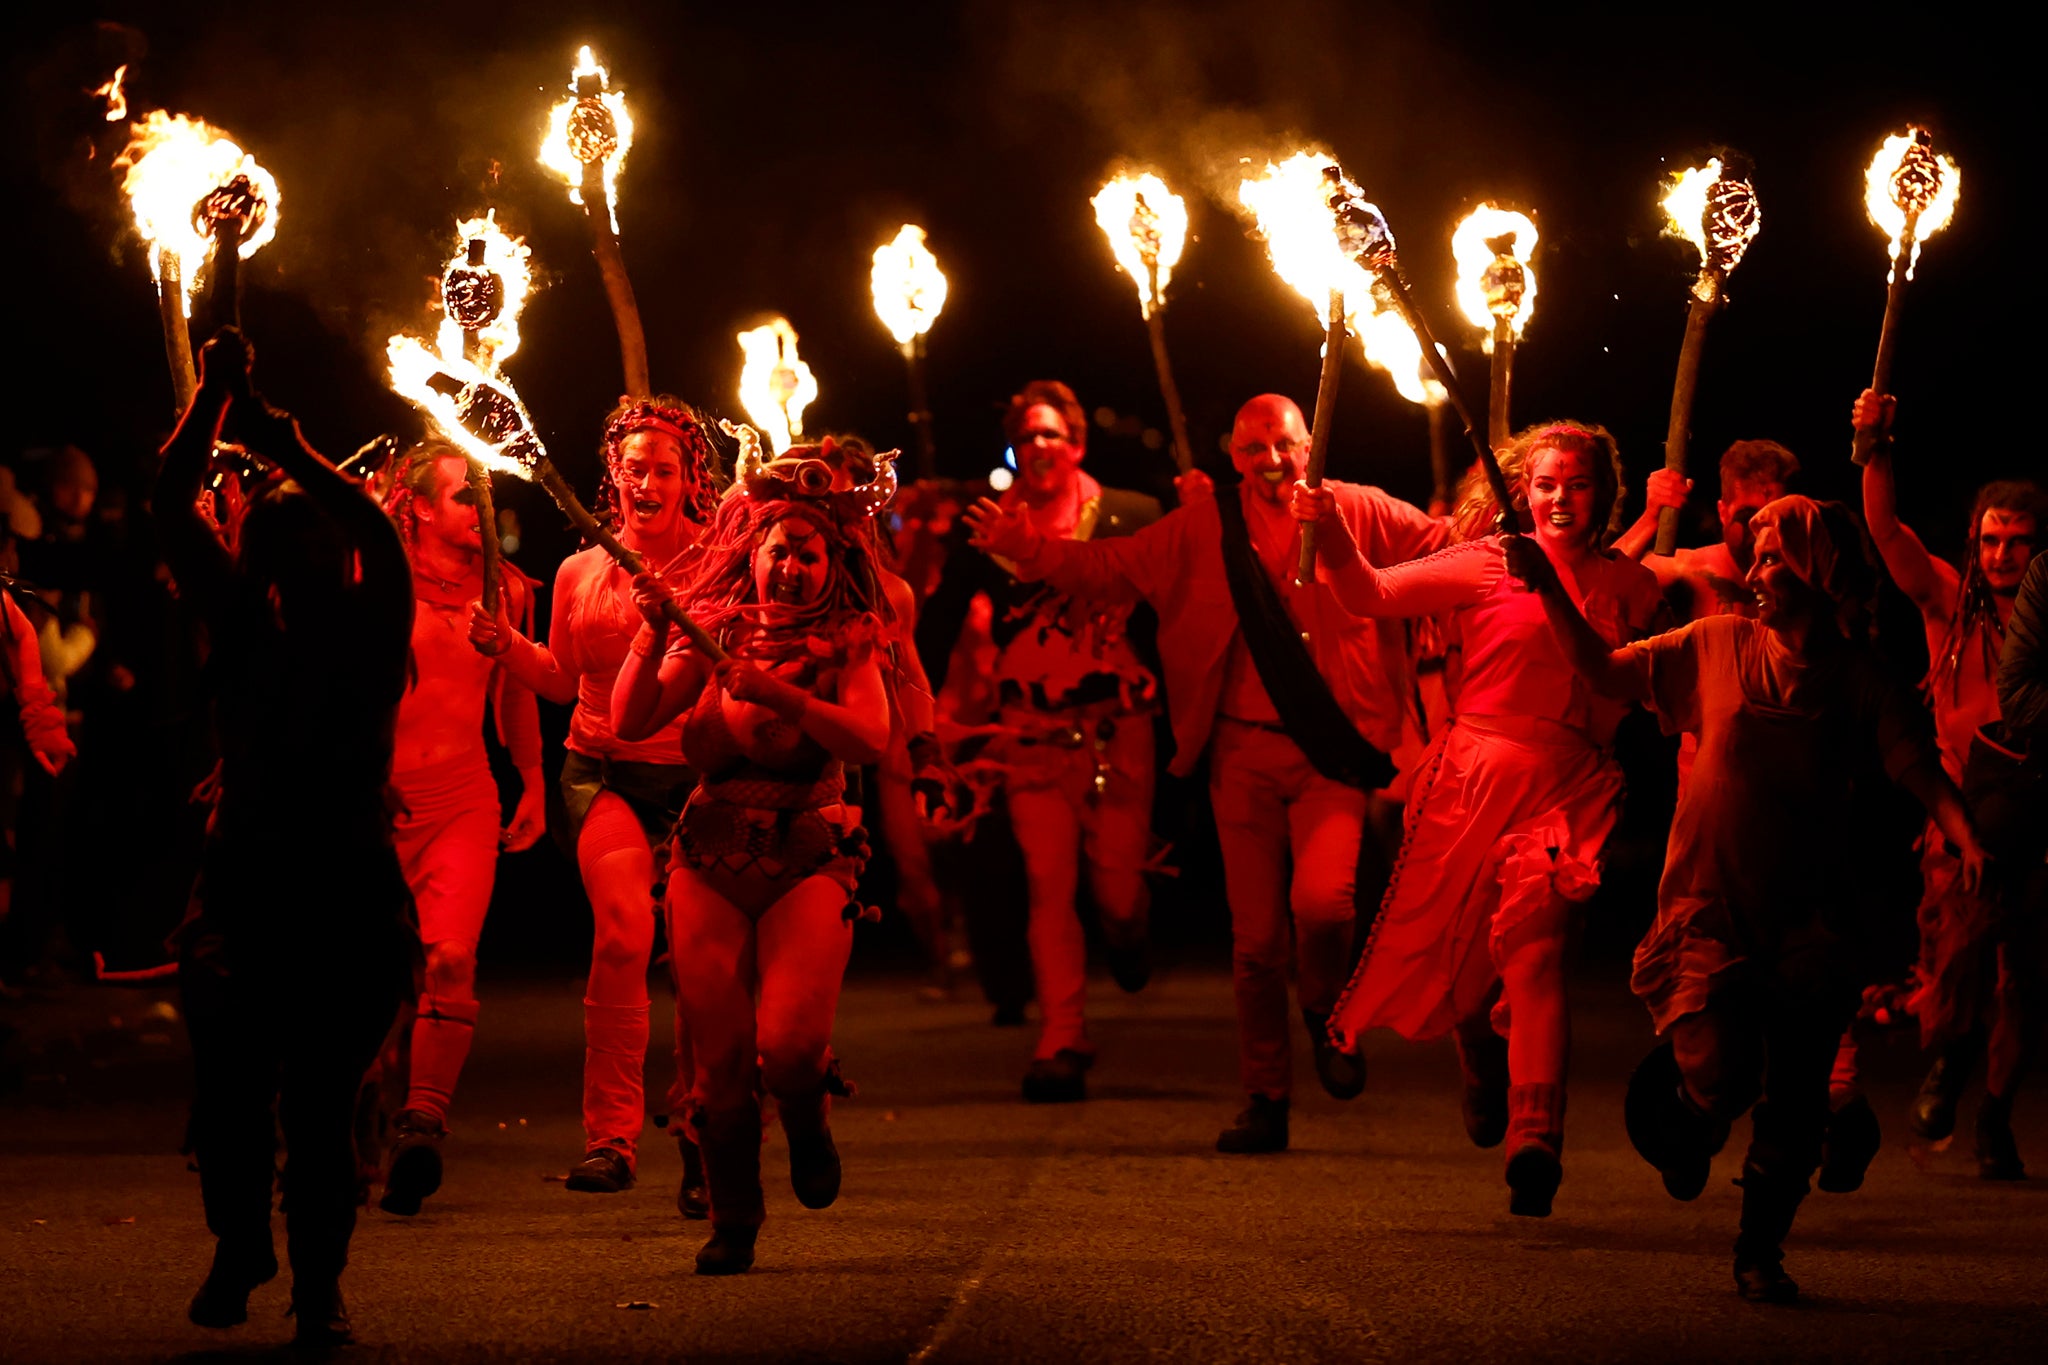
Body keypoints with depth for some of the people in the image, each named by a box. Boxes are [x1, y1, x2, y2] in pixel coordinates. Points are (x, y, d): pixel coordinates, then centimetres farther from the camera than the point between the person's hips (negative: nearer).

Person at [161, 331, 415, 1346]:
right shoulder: (243, 626, 10)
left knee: (321, 1100, -5)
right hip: (245, 888, 1)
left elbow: (379, 534, -14)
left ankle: (319, 1279, 12)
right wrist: (214, 396, 0)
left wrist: (289, 451, -17)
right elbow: (173, 508, 5)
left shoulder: (369, 632, 5)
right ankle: (240, 1238, 12)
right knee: (228, 1071, -14)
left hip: (350, 896, -1)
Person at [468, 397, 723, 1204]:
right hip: (604, 774, 1)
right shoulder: (579, 573, 10)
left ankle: (697, 1143, 25)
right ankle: (612, 1135, -19)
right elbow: (562, 679, 19)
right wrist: (505, 644, 3)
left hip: (693, 775, -1)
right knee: (624, 927, -24)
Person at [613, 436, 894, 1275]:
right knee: (719, 1057, -4)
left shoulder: (848, 645, 4)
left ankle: (808, 1121, 17)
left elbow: (871, 740, -14)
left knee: (789, 1042, -20)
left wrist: (781, 696, -24)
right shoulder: (711, 635, 8)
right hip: (712, 859, 2)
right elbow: (630, 721, -2)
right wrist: (654, 635, -15)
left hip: (811, 860, -2)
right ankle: (732, 1222, 16)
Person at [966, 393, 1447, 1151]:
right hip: (1244, 750, 2)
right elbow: (1109, 567, 7)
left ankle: (1326, 1014, 11)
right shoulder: (1204, 527, 7)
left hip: (1332, 748, -2)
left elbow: (1452, 550, 11)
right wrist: (1027, 546, -4)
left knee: (1323, 901, -23)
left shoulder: (1358, 512, 3)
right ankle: (1265, 1101, 17)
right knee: (1256, 934, 4)